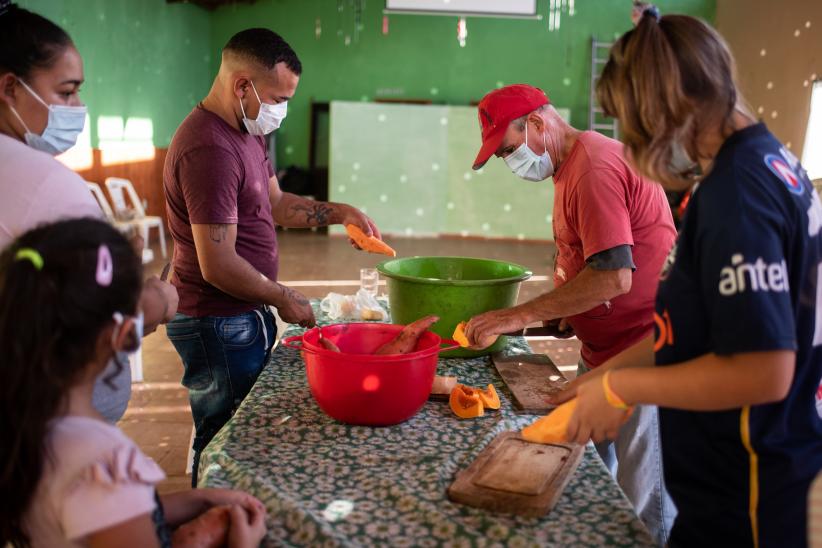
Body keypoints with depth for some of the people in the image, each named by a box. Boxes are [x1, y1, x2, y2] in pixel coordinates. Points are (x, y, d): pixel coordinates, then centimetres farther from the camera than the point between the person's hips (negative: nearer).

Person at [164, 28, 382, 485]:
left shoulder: (246, 132, 9)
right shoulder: (210, 149, -24)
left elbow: (275, 203, 19)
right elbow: (219, 266, -25)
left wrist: (340, 213, 5)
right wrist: (284, 299, -12)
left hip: (246, 315, 10)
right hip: (219, 326, -10)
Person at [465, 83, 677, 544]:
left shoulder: (596, 166, -19)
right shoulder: (573, 166, 13)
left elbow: (613, 277, -27)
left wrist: (520, 315, -21)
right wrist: (557, 314, 4)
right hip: (601, 351, 10)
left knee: (646, 505, 0)